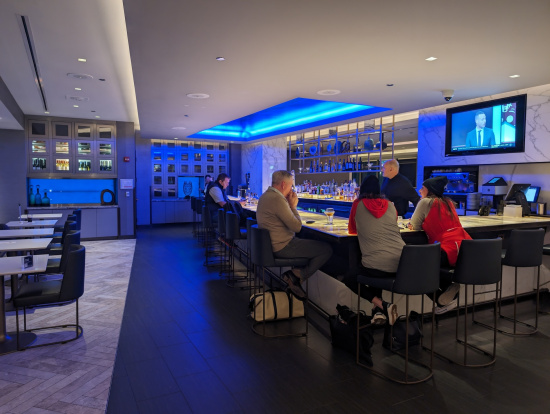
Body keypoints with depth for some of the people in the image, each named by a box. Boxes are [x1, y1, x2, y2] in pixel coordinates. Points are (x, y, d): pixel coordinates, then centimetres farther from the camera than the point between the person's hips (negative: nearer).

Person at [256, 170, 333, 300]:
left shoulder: (265, 196, 12)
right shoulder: (277, 199, -21)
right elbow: (297, 227, -19)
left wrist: (289, 204, 9)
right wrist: (293, 206, -6)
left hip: (271, 244, 11)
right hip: (282, 248, -11)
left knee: (313, 243, 26)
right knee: (327, 249, -10)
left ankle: (294, 276, 13)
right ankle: (296, 277, -4)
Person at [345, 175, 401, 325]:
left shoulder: (358, 205, 5)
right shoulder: (390, 206, 14)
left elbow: (351, 230, 20)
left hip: (376, 266, -5)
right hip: (402, 265, 5)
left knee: (349, 279, 23)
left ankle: (381, 305, 3)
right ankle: (378, 310, 22)